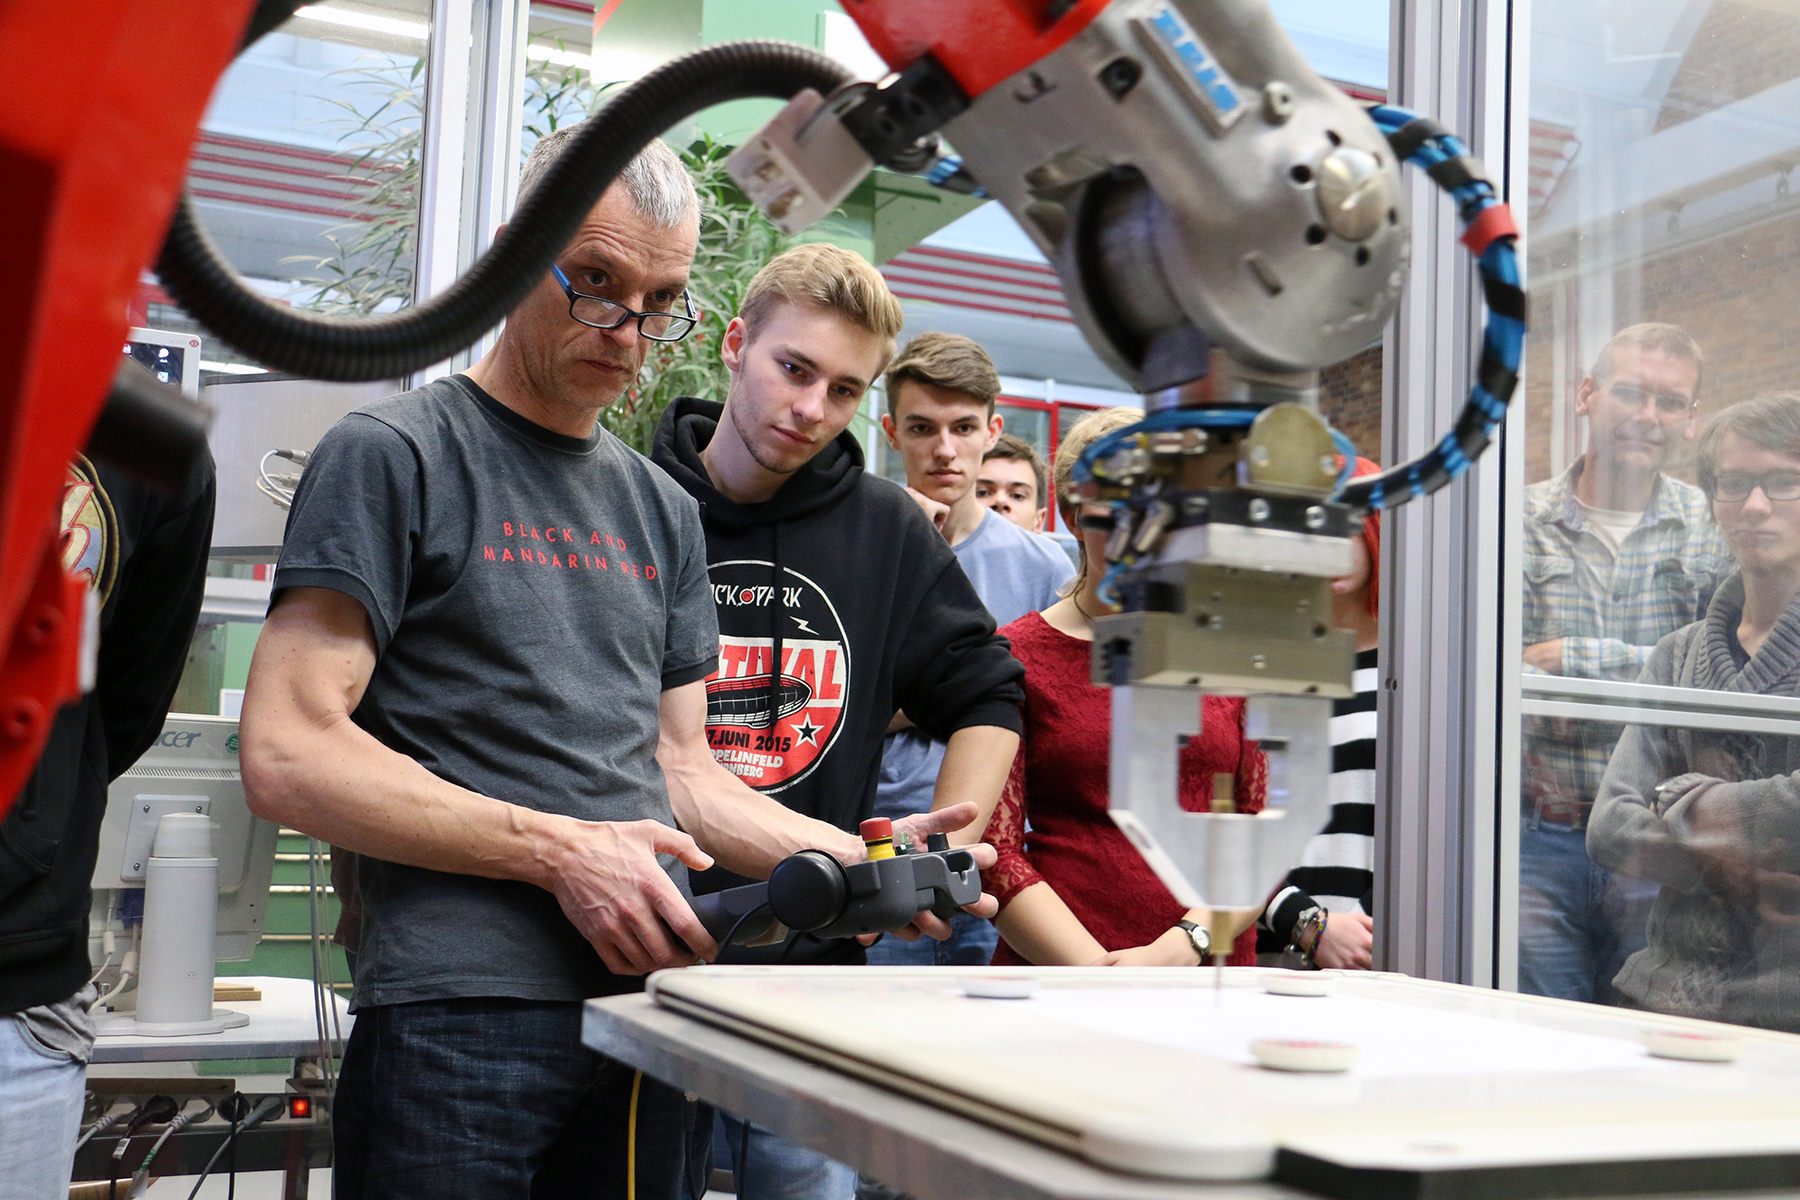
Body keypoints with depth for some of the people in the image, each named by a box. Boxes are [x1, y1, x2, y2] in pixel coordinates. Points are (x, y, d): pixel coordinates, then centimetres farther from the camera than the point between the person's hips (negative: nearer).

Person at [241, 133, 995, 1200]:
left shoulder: (664, 512, 18)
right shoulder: (392, 454, -1)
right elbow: (289, 757, -10)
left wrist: (852, 855, 3)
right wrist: (560, 850, -14)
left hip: (659, 998, 6)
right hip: (463, 1015, -5)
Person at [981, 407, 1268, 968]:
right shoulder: (1013, 657, 3)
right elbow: (993, 852, -2)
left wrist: (1179, 948, -7)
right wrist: (1099, 973, -12)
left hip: (1213, 980, 2)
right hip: (1053, 977, -2)